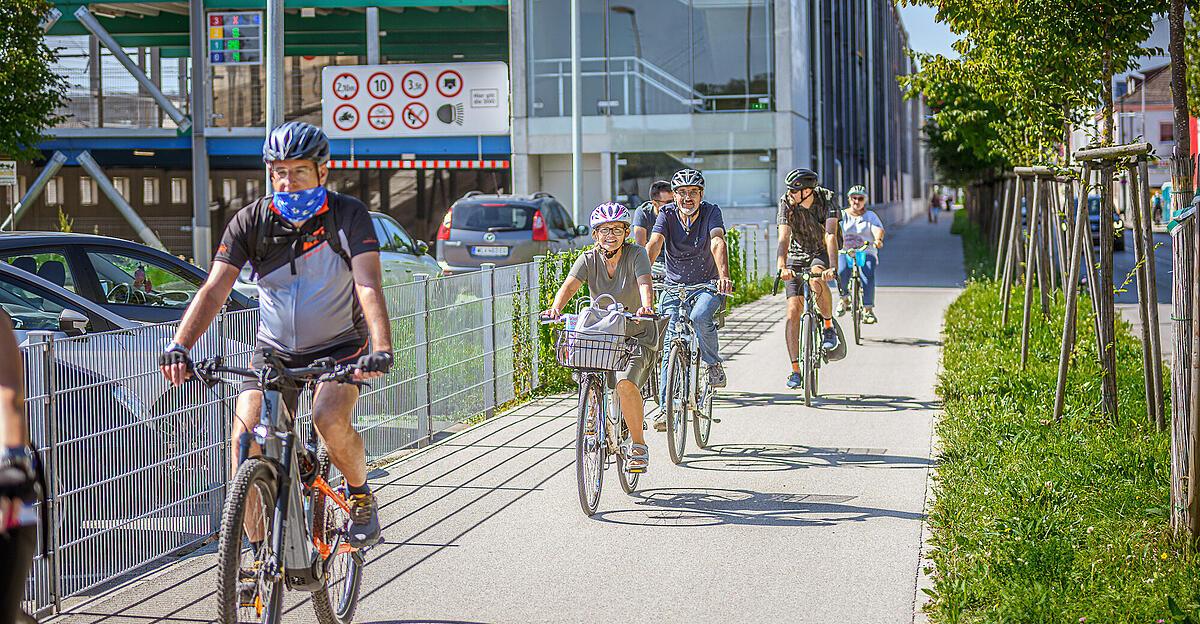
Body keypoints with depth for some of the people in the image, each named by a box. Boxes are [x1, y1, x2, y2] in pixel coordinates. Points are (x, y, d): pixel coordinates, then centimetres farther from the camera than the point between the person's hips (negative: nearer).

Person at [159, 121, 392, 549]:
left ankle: (361, 498, 1)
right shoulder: (252, 222, -9)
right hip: (274, 350, 2)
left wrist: (381, 349, -43)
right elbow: (214, 291, -16)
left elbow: (369, 285, -26)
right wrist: (179, 347, -33)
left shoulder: (348, 216, -14)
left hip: (339, 346, -2)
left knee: (331, 421, -30)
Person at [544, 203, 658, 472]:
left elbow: (645, 283, -28)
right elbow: (569, 285, -19)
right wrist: (555, 308, -41)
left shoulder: (635, 254, -11)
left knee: (625, 384, -26)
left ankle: (638, 445, -9)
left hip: (637, 336, -4)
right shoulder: (589, 259, -4)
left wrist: (647, 307, -50)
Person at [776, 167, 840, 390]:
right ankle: (795, 370, -6)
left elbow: (831, 235, -35)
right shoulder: (786, 203, -21)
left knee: (817, 279, -37)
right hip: (797, 255, 2)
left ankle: (828, 325, -12)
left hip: (821, 252, -2)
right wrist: (782, 267, -49)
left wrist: (832, 266, -51)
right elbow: (784, 238, -31)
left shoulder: (827, 199, -24)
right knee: (793, 311, -10)